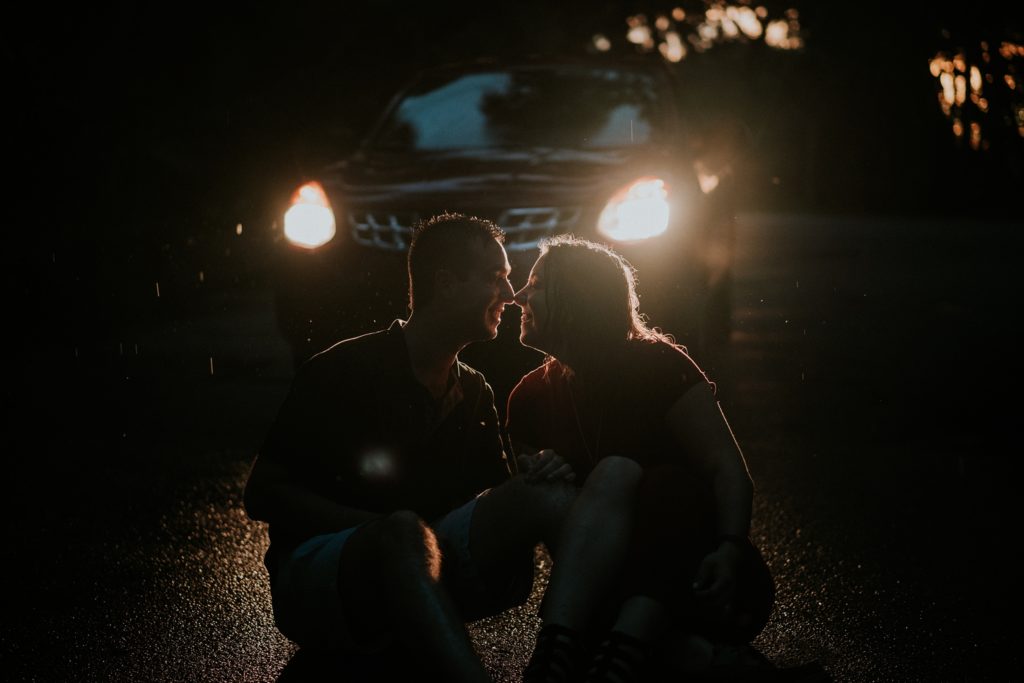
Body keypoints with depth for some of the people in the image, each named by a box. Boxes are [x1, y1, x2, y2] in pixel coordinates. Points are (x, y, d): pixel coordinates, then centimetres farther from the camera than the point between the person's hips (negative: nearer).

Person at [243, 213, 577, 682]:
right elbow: (262, 495, -9)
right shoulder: (344, 371, -7)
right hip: (319, 579, -6)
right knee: (405, 533, -40)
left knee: (548, 494, -17)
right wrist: (386, 527, -20)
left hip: (424, 576, 6)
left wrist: (531, 478, -12)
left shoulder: (474, 393, 14)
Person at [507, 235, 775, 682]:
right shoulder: (531, 398, 10)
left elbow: (727, 468, -11)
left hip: (701, 587, -2)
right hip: (608, 592, 2)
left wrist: (730, 550, -27)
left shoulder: (658, 366, -2)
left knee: (668, 484, -32)